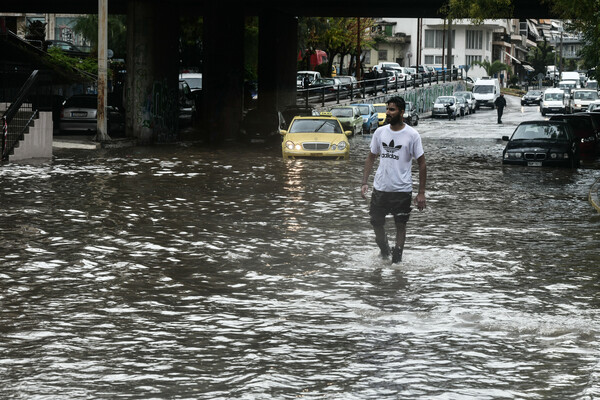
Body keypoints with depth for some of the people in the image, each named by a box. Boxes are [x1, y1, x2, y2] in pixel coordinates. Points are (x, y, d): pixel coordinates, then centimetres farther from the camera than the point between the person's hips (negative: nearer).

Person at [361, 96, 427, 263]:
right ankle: (384, 251, 35)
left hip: (402, 190, -4)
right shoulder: (380, 132, 4)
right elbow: (371, 157, 13)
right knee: (376, 223, 11)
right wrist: (364, 182, 3)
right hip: (380, 187, 4)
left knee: (401, 225, 2)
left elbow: (422, 163, -4)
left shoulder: (412, 135, -8)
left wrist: (421, 193, -8)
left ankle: (397, 260, 12)